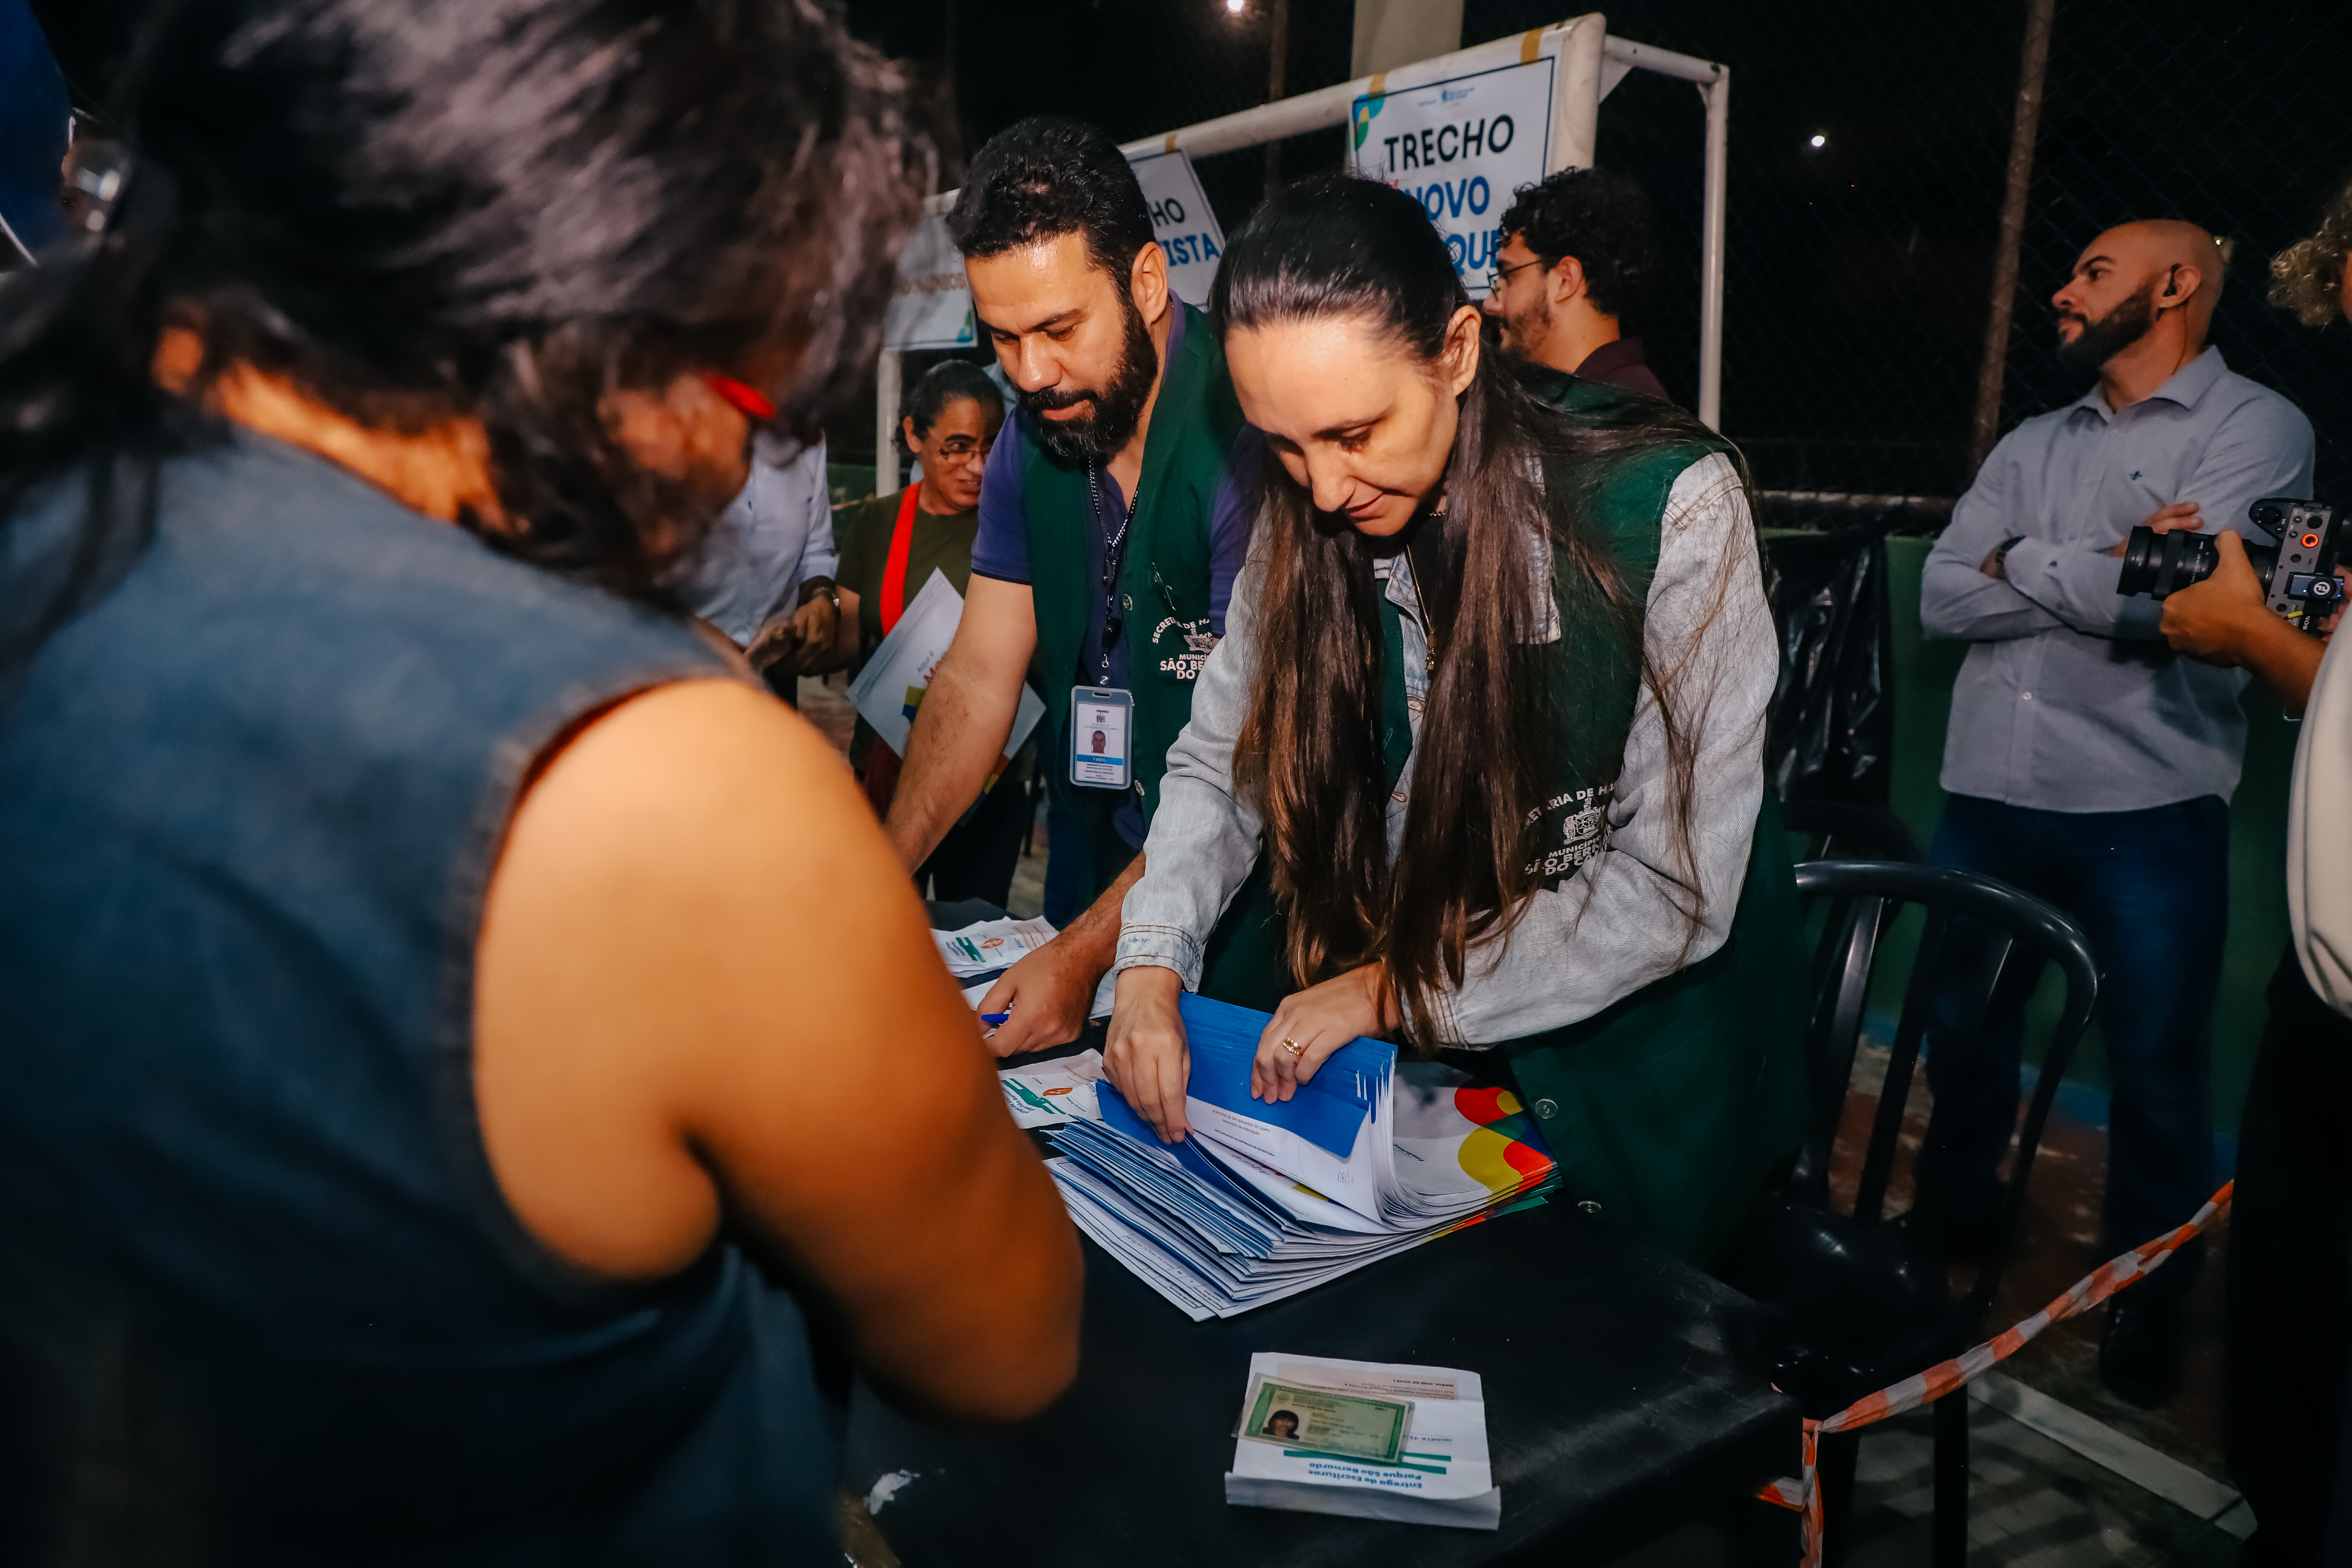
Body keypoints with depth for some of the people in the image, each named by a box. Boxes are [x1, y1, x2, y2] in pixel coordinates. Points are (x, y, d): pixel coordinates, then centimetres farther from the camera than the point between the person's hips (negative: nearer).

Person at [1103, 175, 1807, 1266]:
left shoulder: (1668, 507, -24)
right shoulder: (1307, 523, -10)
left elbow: (1676, 887, -23)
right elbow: (1221, 765, -2)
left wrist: (1403, 994, -21)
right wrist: (1153, 965, -18)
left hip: (1640, 1063, -3)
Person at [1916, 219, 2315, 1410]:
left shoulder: (2255, 428, -2)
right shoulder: (2033, 445, 15)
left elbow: (2175, 599, -18)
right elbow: (1942, 598, 1)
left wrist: (2023, 562, -3)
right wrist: (2096, 569, -10)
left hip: (2146, 811, -5)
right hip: (1988, 795, 5)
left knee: (2156, 1075, 8)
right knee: (1958, 1039, 17)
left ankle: (2144, 1298, 29)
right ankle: (1950, 1229, 40)